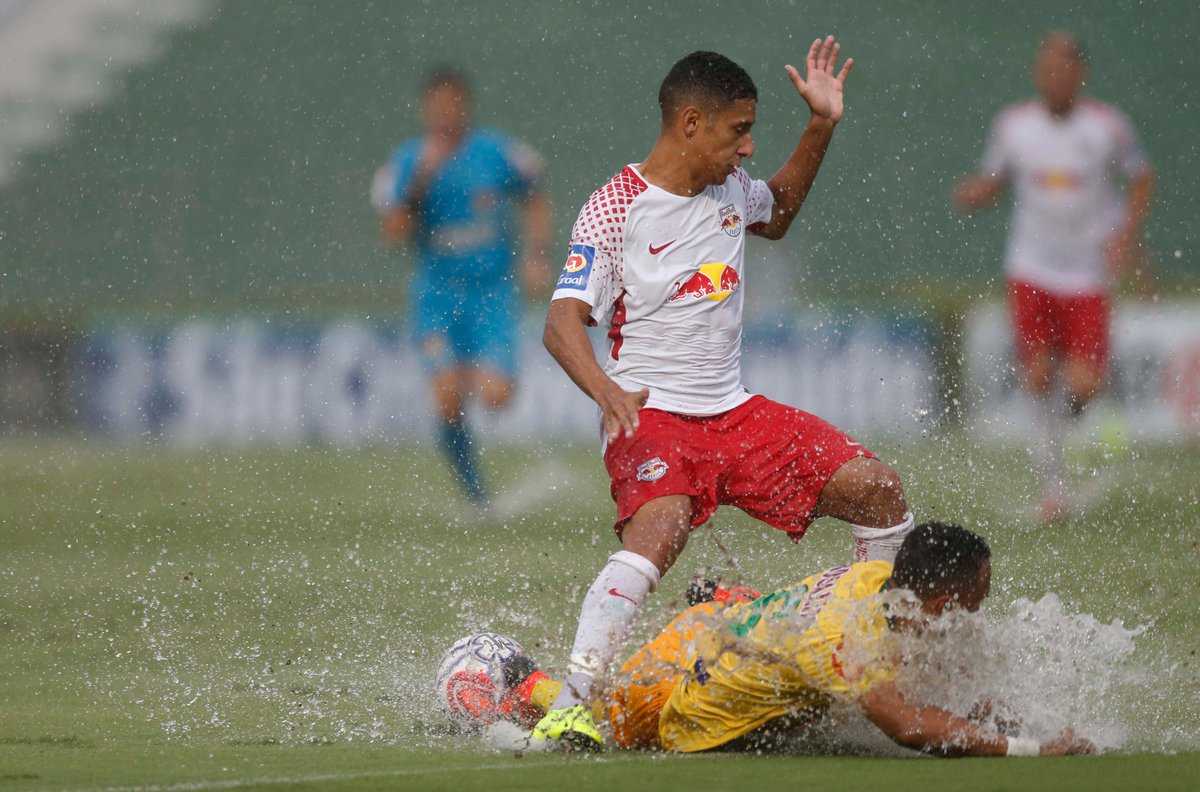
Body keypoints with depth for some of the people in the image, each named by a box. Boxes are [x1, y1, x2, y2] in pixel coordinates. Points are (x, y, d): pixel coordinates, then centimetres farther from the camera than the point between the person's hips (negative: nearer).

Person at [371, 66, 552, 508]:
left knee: (494, 396, -15)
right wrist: (419, 185, -21)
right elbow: (392, 235, -10)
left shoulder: (499, 153, -3)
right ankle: (476, 497, 2)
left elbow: (535, 202, 12)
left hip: (493, 289, 0)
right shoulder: (405, 164, -2)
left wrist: (536, 256, -1)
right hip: (437, 293, 0)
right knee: (448, 400, -13)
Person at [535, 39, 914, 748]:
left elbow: (776, 215, 36)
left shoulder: (731, 187, 10)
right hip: (652, 418, -7)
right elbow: (563, 323, -16)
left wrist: (821, 128, 22)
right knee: (657, 533, -35)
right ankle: (569, 707, -39)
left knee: (878, 490, -3)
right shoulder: (615, 210, -10)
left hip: (737, 415, 7)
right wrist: (608, 391, -36)